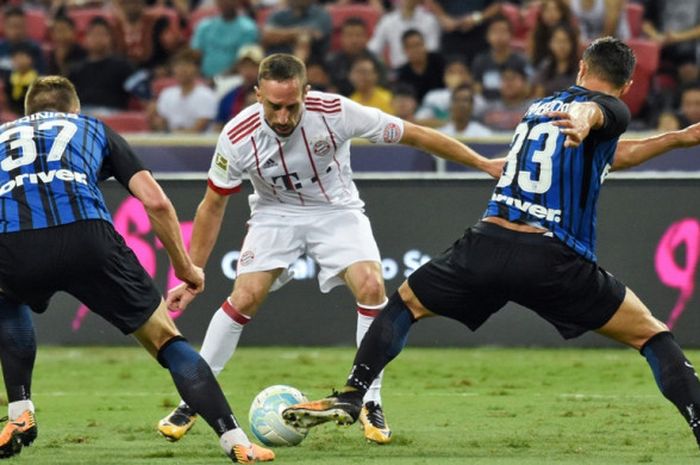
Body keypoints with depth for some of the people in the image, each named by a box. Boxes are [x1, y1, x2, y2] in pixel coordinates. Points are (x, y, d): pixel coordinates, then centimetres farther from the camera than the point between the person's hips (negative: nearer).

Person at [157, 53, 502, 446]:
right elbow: (213, 205, -8)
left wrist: (484, 163, -12)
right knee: (243, 299, -18)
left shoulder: (335, 112, -27)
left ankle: (371, 403, -6)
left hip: (336, 210, 0)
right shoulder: (238, 136, -24)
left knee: (371, 286, -22)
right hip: (276, 214, 0)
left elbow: (414, 135, -16)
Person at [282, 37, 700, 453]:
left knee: (405, 303, 27)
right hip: (554, 259, -5)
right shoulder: (612, 109, 6)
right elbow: (590, 109, -21)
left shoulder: (542, 106, 27)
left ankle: (350, 398, 13)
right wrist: (583, 123, -45)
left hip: (488, 244, 5)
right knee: (652, 334, 6)